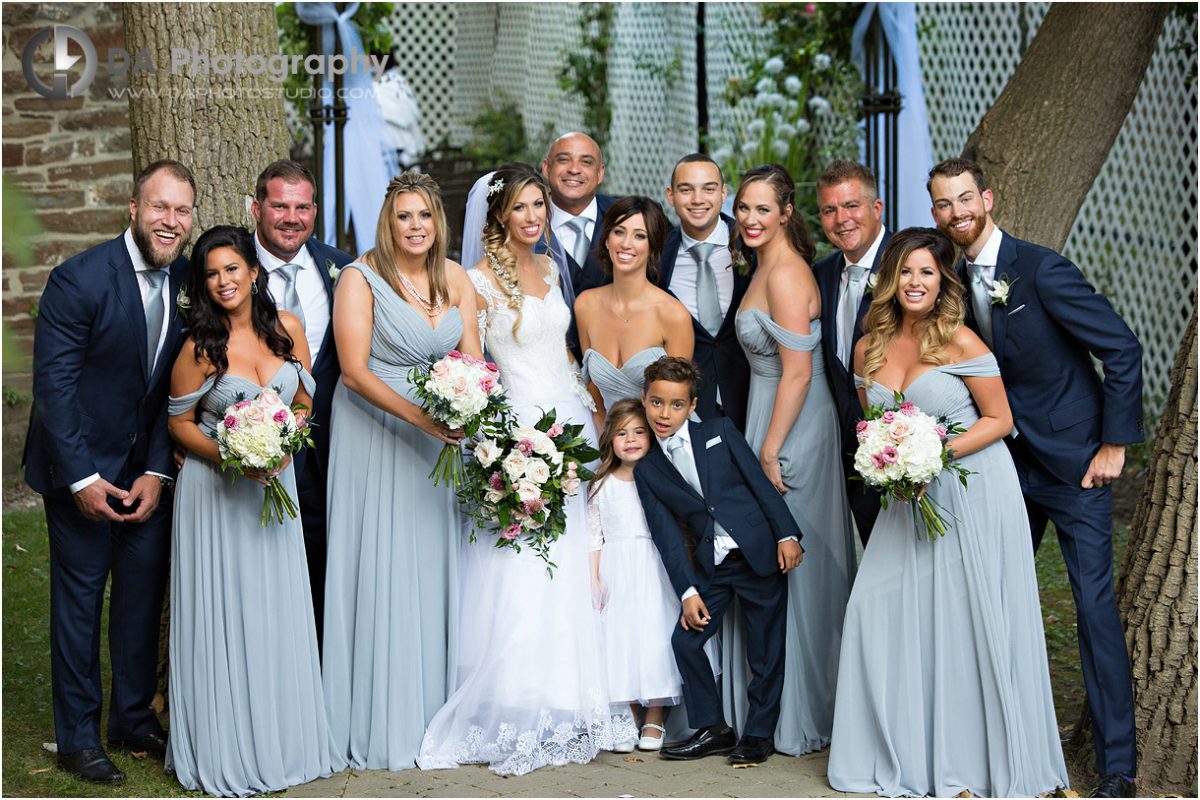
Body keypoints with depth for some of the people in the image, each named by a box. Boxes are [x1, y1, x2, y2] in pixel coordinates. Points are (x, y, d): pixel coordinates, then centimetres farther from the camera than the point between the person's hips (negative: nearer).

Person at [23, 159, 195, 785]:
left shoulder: (190, 282, -2)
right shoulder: (79, 280, -18)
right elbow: (54, 385, -17)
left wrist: (158, 472, -6)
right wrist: (82, 478, -17)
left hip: (148, 467, 5)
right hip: (83, 466, -5)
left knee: (145, 589, 11)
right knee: (80, 593, 3)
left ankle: (134, 719, 26)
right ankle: (77, 737, 14)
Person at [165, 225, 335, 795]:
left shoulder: (286, 328, -1)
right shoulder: (201, 347, -12)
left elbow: (304, 400, 8)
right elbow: (180, 422, -5)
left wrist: (283, 447, -10)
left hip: (275, 484, 4)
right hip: (214, 488, -4)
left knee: (276, 613, 9)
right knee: (222, 614, 2)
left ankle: (280, 740, 23)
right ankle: (226, 749, 13)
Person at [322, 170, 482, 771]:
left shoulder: (455, 278, 6)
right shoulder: (360, 278, -9)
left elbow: (472, 359, 4)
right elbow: (355, 370, -16)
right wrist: (419, 416, -26)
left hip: (438, 436, 5)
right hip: (373, 435, -5)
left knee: (433, 570, 7)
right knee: (378, 570, -2)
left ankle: (434, 714, 16)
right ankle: (378, 727, 5)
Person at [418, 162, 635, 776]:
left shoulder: (549, 268, 13)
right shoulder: (481, 279, -7)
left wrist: (588, 412, 14)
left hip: (570, 421, 7)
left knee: (570, 577, 8)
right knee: (521, 578, -7)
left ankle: (566, 707, 16)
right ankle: (515, 718, 1)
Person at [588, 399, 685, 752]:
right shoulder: (602, 486, 7)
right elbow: (594, 535, 8)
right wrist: (594, 578, 0)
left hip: (654, 572, -1)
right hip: (615, 573, 1)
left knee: (655, 637, -3)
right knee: (620, 640, 1)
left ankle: (654, 720, 7)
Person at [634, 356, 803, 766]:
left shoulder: (719, 432, 2)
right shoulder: (647, 470, 6)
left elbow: (759, 481, 1)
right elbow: (668, 534, 2)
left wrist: (786, 534, -7)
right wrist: (688, 591, -5)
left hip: (759, 552, -3)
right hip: (711, 566, 3)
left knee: (765, 651, 0)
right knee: (685, 640, -3)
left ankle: (758, 733, 13)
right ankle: (712, 729, 11)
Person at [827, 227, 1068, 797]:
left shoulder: (960, 342, -10)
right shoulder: (868, 348, 5)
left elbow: (999, 419, -8)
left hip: (974, 491, -5)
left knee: (975, 619, -1)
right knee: (879, 612, -1)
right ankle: (905, 754, 12)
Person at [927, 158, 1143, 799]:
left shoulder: (1042, 270, -16)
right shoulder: (956, 284, 4)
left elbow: (1123, 350, -14)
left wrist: (1115, 445, -13)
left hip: (1074, 462, -7)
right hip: (1008, 463, 7)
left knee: (1095, 604, -8)